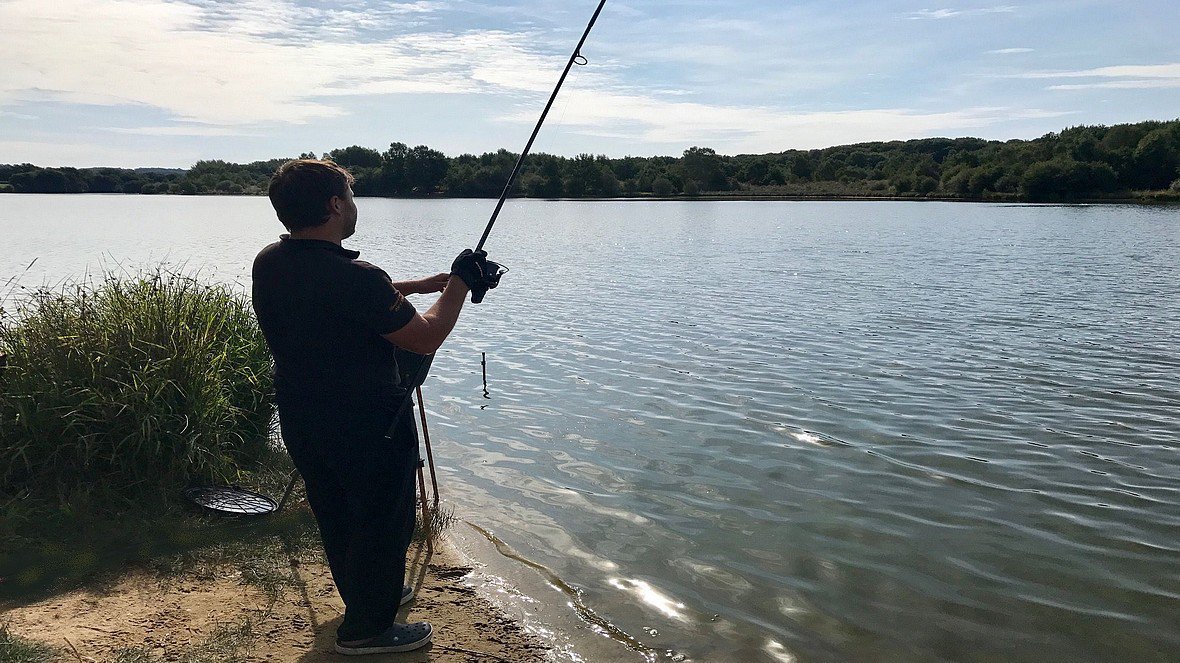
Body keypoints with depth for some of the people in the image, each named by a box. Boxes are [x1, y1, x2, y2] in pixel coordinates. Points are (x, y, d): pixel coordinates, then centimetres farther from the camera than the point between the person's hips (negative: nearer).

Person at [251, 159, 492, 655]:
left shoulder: (267, 264, -2)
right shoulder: (355, 279, -29)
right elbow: (426, 338, -20)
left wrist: (423, 285, 13)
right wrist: (460, 282, -6)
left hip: (300, 420, 9)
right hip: (367, 428, -8)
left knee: (335, 516, 24)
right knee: (382, 521, 11)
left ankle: (370, 593, 46)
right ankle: (367, 628, 25)